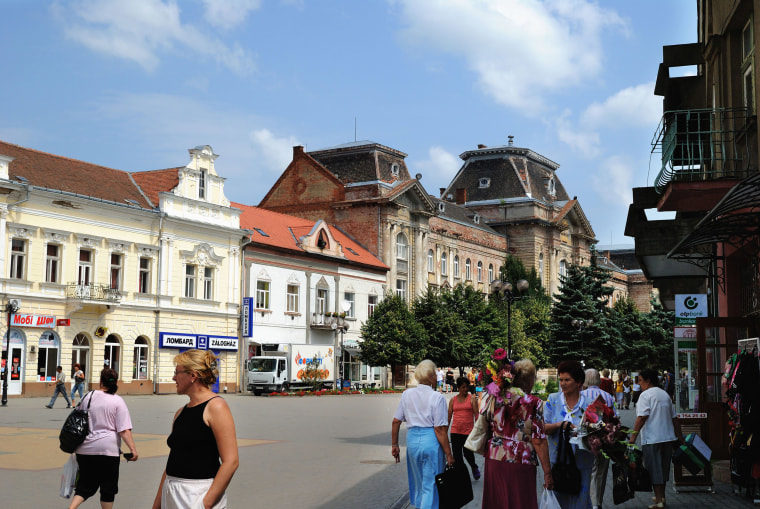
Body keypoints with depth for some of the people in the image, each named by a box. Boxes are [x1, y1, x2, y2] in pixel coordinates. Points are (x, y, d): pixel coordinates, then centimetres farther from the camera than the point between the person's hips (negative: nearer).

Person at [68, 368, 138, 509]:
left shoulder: (88, 397, 5)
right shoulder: (117, 401, -6)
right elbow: (124, 430, -13)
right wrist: (133, 448, -12)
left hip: (85, 449, 4)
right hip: (108, 449, -4)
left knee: (85, 485, 11)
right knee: (108, 488, 9)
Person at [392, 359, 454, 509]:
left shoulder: (407, 394, 5)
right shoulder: (437, 397, -10)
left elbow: (396, 421, 7)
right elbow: (440, 429, -13)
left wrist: (394, 444, 17)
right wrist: (448, 454, -8)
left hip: (412, 440, 5)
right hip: (431, 441, -5)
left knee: (418, 482, 20)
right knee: (431, 486, 3)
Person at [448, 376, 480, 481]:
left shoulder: (472, 399, 1)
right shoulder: (453, 400, 9)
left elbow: (476, 415, -1)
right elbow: (449, 416, 13)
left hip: (468, 431, -3)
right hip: (455, 431, 3)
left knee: (467, 453, -4)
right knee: (456, 455, 3)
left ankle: (474, 468, 27)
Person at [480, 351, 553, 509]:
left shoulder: (493, 397, 3)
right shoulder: (533, 403, -9)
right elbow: (538, 441, -10)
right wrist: (547, 473, -7)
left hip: (495, 460, 4)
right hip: (521, 463, -4)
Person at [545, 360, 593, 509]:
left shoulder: (588, 404, 1)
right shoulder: (552, 400, 3)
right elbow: (543, 428, -1)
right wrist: (558, 425, -20)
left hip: (581, 463, -1)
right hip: (557, 461, 1)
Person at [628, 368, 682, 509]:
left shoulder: (645, 395, -10)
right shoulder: (665, 394, 14)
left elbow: (642, 418, -19)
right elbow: (673, 417, 18)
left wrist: (633, 437, -18)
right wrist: (679, 436, 25)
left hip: (652, 439, -8)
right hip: (667, 438, 8)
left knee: (654, 469, -2)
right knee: (663, 467, 16)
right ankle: (661, 496, 25)